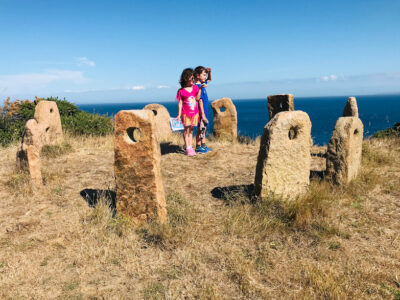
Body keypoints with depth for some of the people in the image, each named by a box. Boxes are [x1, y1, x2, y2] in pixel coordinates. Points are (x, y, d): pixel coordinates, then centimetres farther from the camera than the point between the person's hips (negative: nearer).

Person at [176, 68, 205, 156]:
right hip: (186, 113, -4)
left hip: (194, 113, 4)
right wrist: (179, 114, -6)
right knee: (186, 130, 0)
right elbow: (180, 103, -3)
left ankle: (190, 147, 16)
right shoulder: (181, 91, -5)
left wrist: (200, 89, -12)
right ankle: (188, 149, 4)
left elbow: (197, 98, -4)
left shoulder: (195, 87, 6)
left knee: (191, 130, 10)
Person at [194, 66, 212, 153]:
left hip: (205, 111, 9)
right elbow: (200, 101, -21)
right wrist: (203, 114, -22)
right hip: (202, 112, -9)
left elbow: (209, 79, 30)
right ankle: (198, 147, 8)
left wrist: (209, 72, 8)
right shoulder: (198, 86, -18)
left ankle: (204, 145, 24)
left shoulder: (202, 84, 9)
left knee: (204, 128, 15)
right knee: (200, 129, -1)